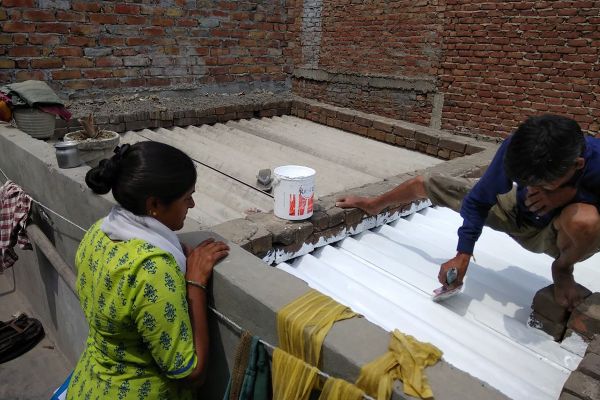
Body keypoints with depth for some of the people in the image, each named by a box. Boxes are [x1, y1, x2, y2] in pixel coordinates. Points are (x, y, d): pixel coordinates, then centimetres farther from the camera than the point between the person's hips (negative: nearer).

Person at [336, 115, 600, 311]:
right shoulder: (516, 148, -31)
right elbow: (479, 200, -17)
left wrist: (571, 192, -38)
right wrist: (462, 256, -21)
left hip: (554, 234, -3)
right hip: (515, 207, 3)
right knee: (426, 183, 2)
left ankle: (563, 268, -2)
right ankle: (374, 206, 36)